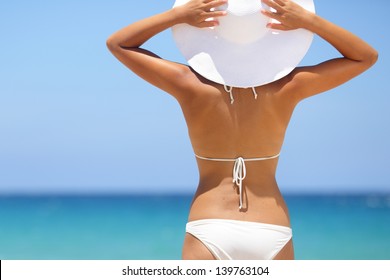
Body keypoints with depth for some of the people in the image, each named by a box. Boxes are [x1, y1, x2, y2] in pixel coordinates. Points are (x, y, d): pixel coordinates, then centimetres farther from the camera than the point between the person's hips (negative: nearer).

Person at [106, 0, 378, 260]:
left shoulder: (193, 87, -5)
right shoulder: (285, 90, -3)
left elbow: (117, 43, 5)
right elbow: (366, 56, 9)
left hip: (209, 232, -1)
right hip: (272, 235, 1)